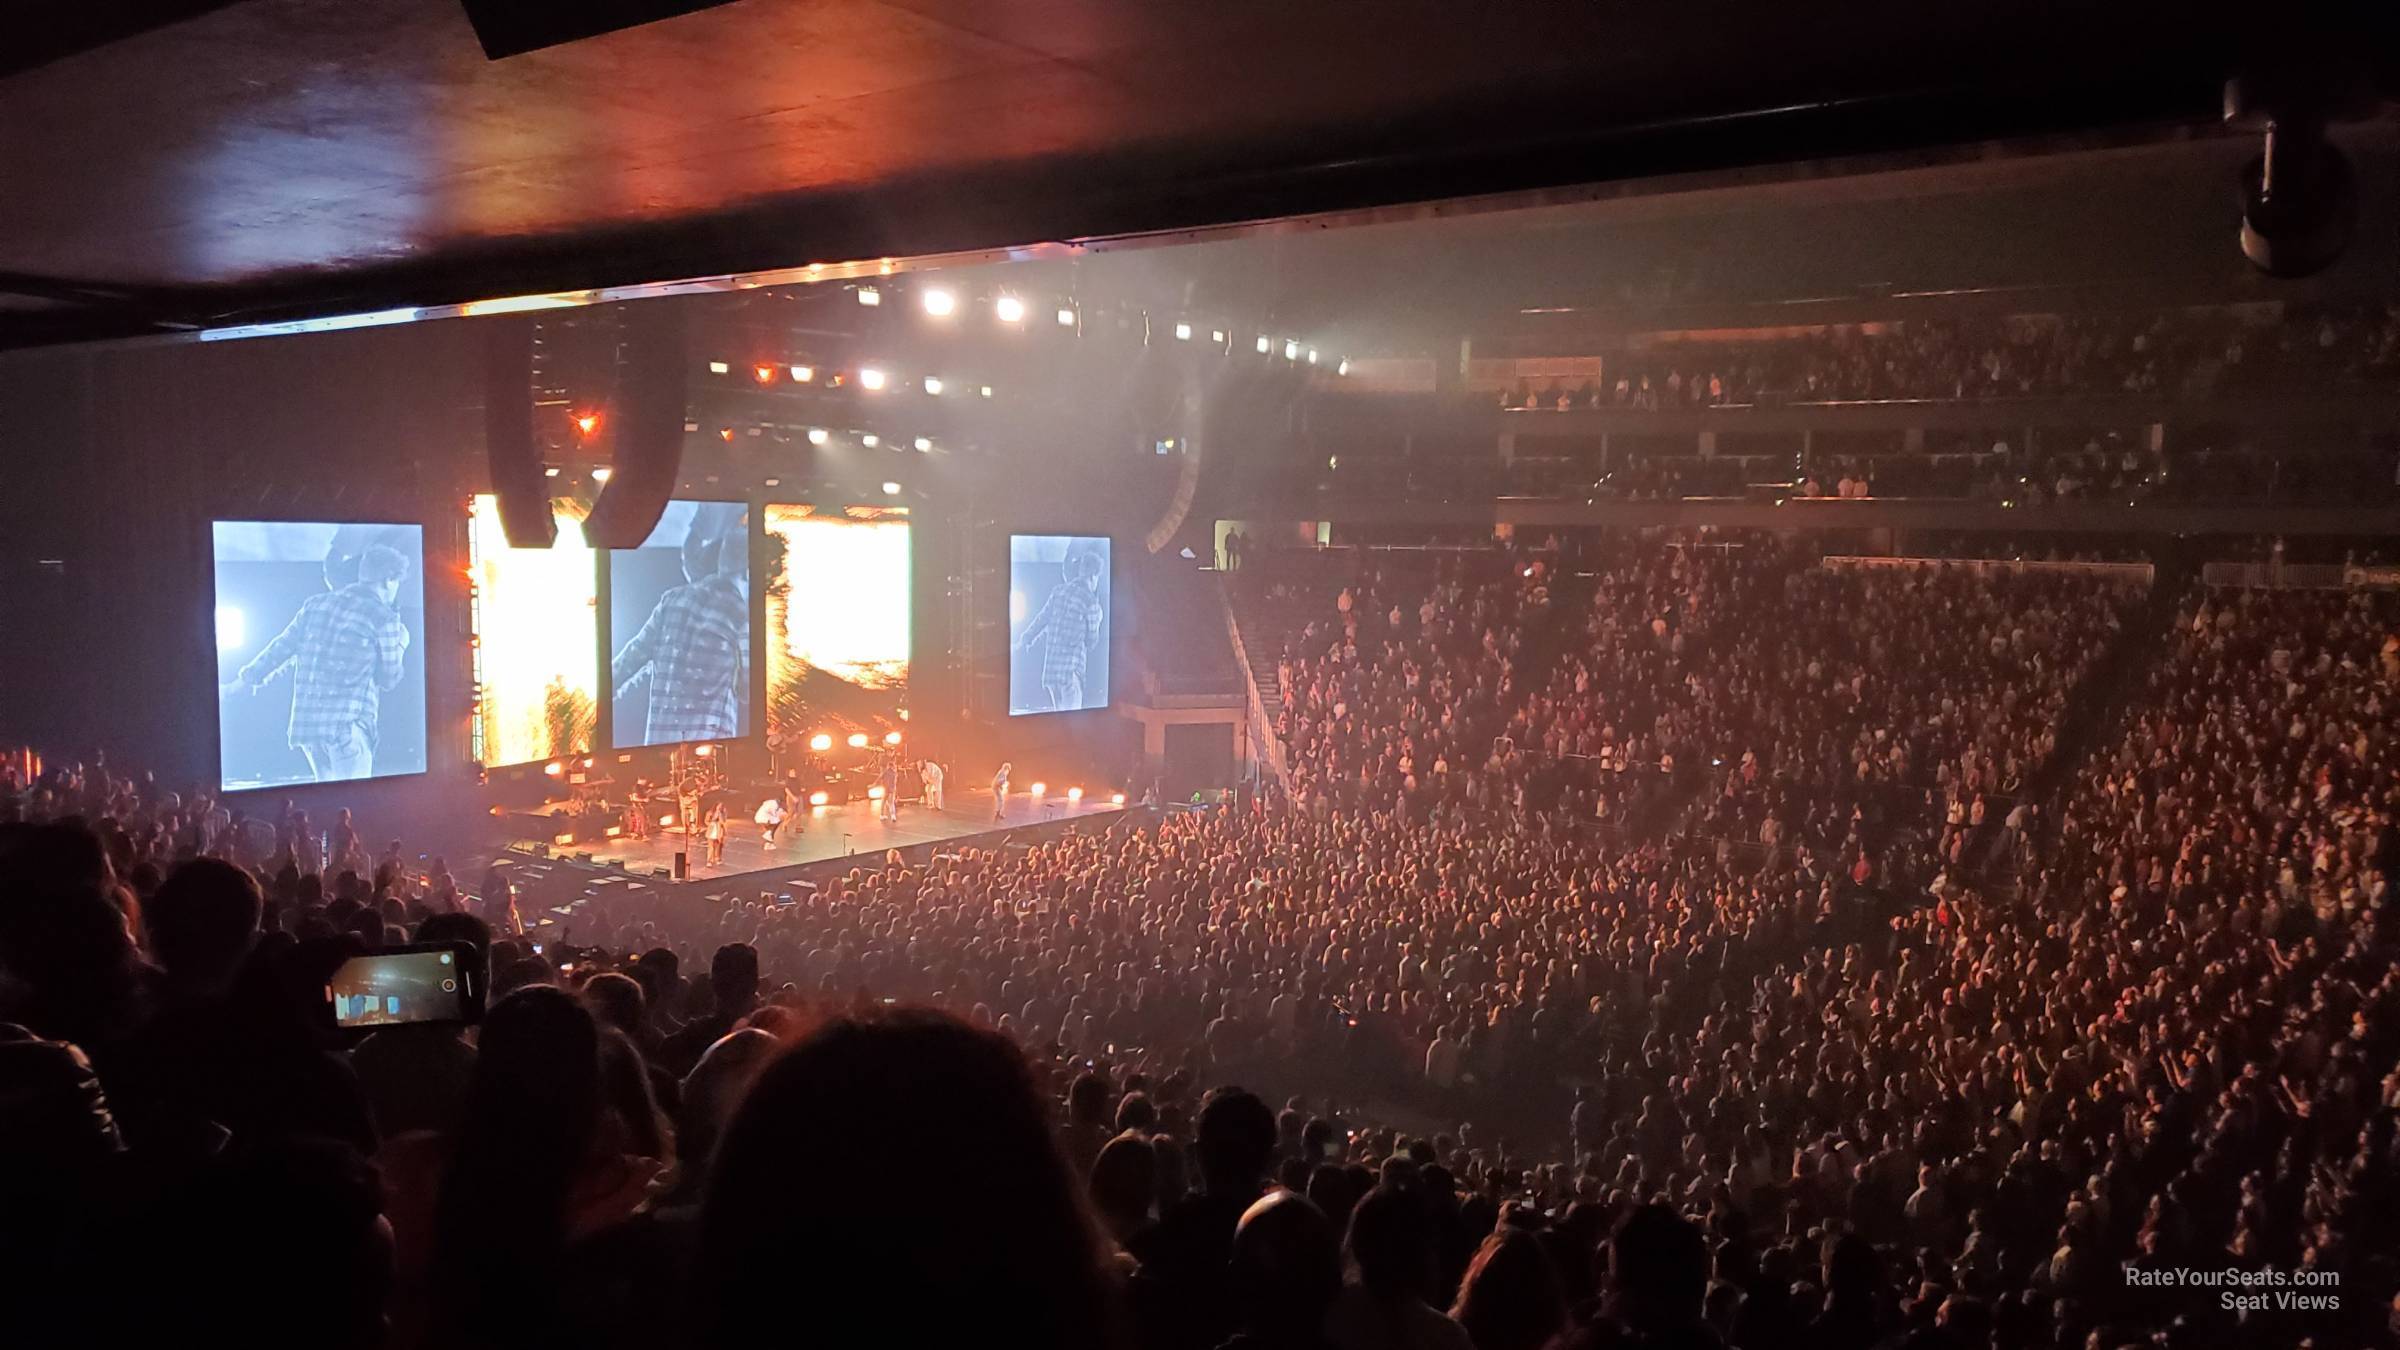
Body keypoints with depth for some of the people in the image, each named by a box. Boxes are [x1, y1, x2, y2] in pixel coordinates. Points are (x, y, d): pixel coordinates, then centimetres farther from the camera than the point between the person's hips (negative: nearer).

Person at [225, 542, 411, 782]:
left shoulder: (316, 604, 12)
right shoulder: (384, 618, -4)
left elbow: (281, 648, 16)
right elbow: (389, 681, 3)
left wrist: (246, 679, 28)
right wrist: (400, 645, 20)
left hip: (306, 723, 7)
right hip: (348, 724, -6)